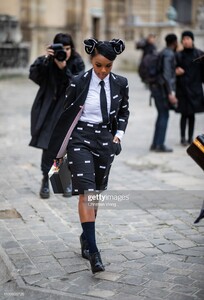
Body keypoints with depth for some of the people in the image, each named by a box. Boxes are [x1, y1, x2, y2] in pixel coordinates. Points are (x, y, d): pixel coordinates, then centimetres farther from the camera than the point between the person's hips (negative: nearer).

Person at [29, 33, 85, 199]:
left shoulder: (77, 63, -4)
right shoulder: (48, 61, -2)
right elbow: (33, 74, -16)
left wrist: (64, 69, -26)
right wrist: (45, 59, -29)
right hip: (49, 109, 0)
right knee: (48, 145, -5)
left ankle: (70, 181, 18)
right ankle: (46, 181, 8)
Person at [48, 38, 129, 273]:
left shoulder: (120, 83, -1)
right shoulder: (78, 83, -8)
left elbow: (124, 111, 17)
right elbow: (66, 115, 0)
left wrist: (118, 134, 3)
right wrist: (60, 150, 2)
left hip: (105, 140, 4)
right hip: (80, 139, -3)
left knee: (96, 192, 12)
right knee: (86, 192, -13)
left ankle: (86, 238, 31)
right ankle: (92, 251, -16)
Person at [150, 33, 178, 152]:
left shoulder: (163, 53, 15)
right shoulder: (169, 54, -13)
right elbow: (166, 75, -21)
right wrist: (170, 93, -23)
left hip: (156, 87, 9)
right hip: (164, 88, -9)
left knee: (162, 115, 12)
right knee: (164, 115, -5)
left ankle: (155, 144, 13)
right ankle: (160, 145, -5)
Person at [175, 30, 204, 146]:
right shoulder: (178, 55, 2)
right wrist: (176, 71, -14)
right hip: (182, 88, -1)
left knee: (191, 114, 7)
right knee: (184, 114, -2)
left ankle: (190, 138, 15)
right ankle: (183, 138, 6)